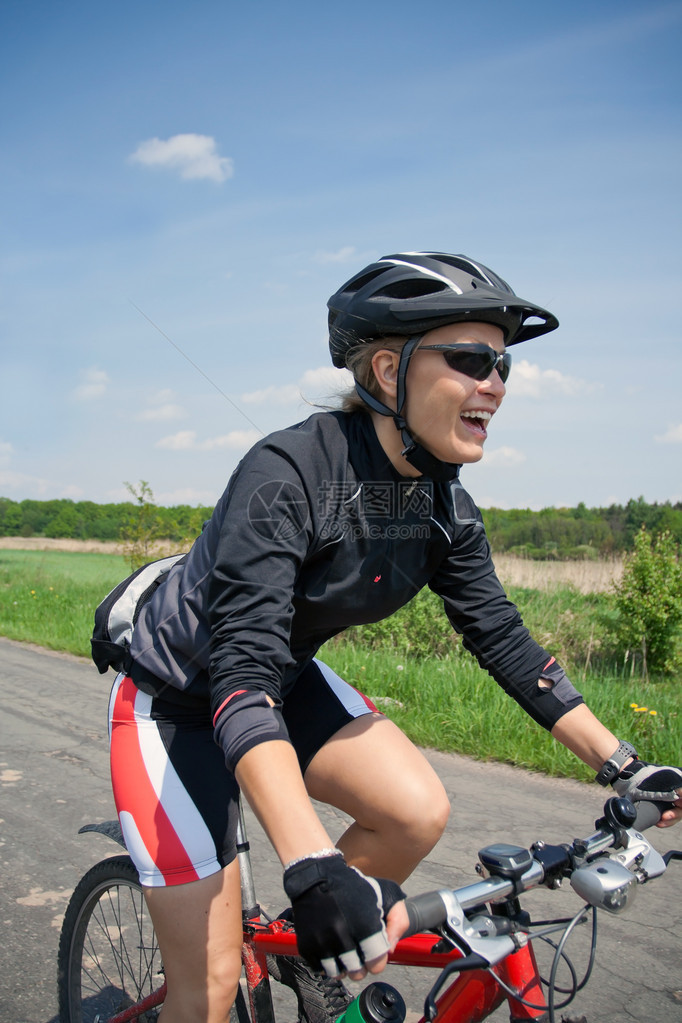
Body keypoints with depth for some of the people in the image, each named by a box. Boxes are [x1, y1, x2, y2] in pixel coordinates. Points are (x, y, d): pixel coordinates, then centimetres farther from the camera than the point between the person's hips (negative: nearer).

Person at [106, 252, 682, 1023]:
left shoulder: (442, 505, -10)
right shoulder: (288, 474, -32)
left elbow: (502, 638, -2)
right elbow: (242, 673, -39)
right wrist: (312, 867, -49)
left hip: (288, 680, 6)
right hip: (178, 699, -6)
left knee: (418, 812, -16)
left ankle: (317, 957, 12)